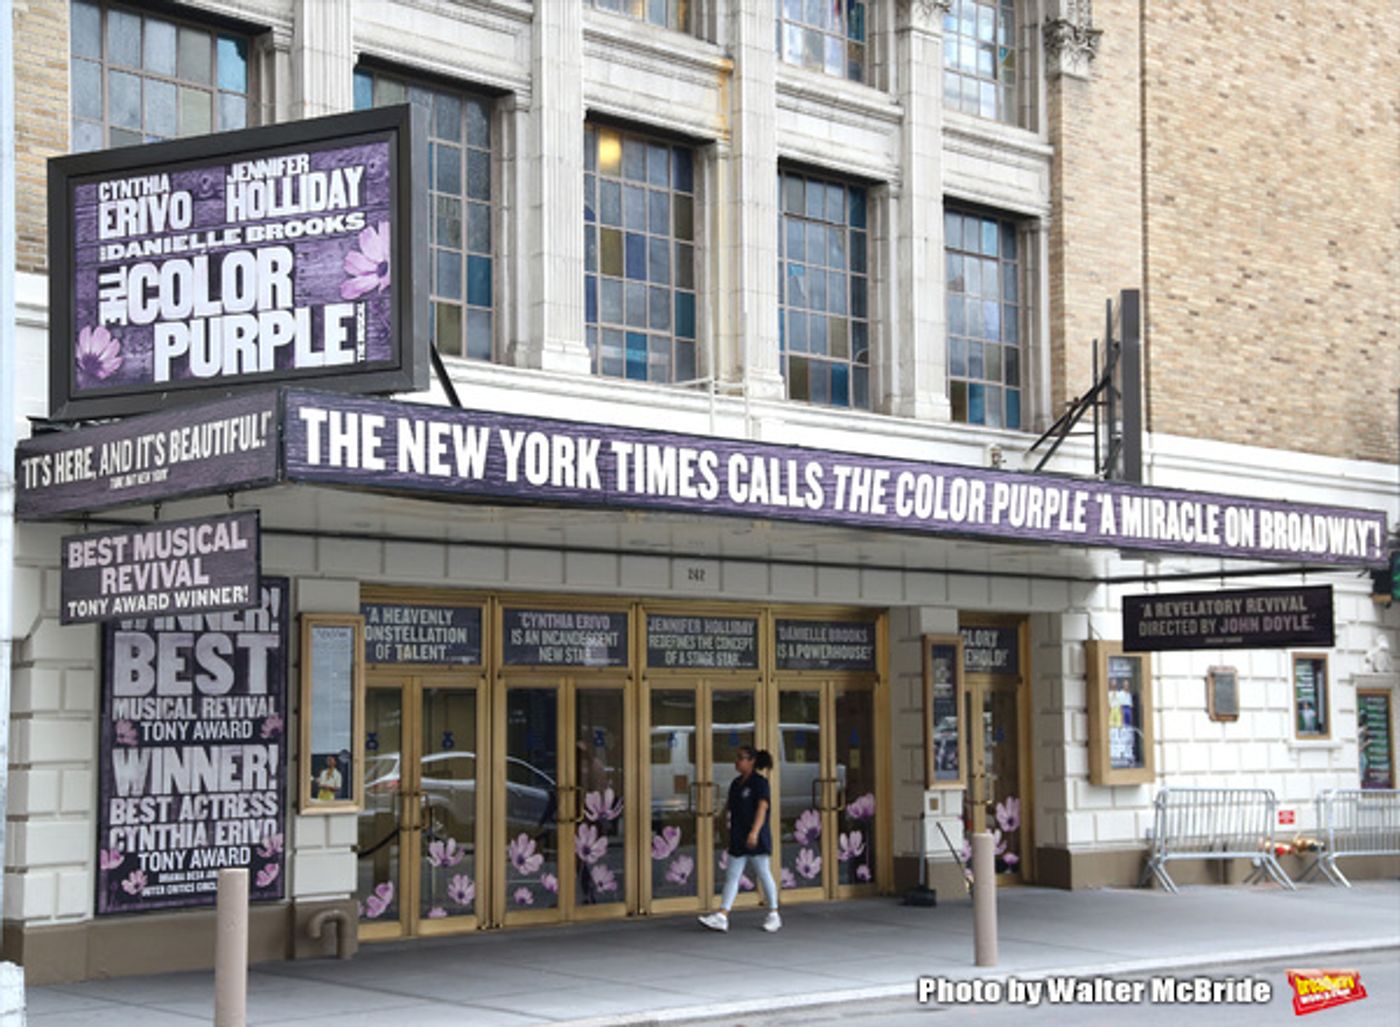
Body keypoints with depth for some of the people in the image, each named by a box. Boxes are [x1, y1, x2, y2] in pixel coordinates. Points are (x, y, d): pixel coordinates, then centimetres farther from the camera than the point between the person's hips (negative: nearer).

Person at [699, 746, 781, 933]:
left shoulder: (760, 783, -10)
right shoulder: (736, 784, 14)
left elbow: (762, 808, -21)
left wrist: (754, 831, -33)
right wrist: (731, 833, 19)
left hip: (757, 840, -8)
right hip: (737, 840, 8)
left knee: (764, 875, 3)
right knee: (732, 877, 0)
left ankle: (773, 915, 17)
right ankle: (722, 917, -6)